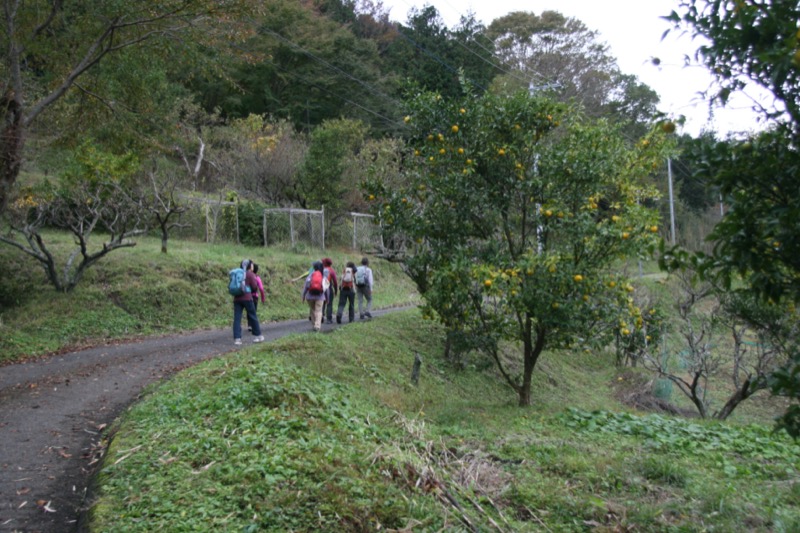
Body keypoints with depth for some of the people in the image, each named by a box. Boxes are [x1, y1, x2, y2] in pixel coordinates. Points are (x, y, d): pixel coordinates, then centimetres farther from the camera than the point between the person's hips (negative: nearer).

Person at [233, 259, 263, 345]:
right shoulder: (250, 274, -1)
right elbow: (255, 287, -4)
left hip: (237, 298, 4)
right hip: (247, 298, -4)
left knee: (237, 318, 1)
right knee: (253, 317, 8)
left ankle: (237, 338, -7)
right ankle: (258, 335, 18)